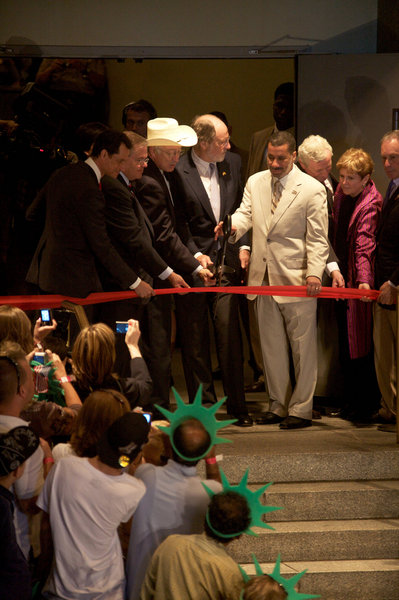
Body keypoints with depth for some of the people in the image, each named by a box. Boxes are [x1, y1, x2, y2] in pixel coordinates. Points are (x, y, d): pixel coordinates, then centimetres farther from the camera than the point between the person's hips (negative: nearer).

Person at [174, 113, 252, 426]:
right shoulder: (177, 172, -10)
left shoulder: (232, 163, 6)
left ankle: (237, 405, 9)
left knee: (230, 335, 0)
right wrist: (195, 255, -13)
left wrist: (244, 245, 6)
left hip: (226, 263, 3)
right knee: (194, 340, 4)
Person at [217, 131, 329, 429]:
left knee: (303, 346, 0)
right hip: (264, 278, 5)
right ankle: (279, 405, 22)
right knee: (272, 345, 12)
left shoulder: (312, 189, -4)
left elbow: (317, 238, -6)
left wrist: (314, 273, -17)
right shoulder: (255, 183, 11)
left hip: (297, 279, -5)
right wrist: (233, 226, -22)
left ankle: (301, 408, 8)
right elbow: (245, 214, 2)